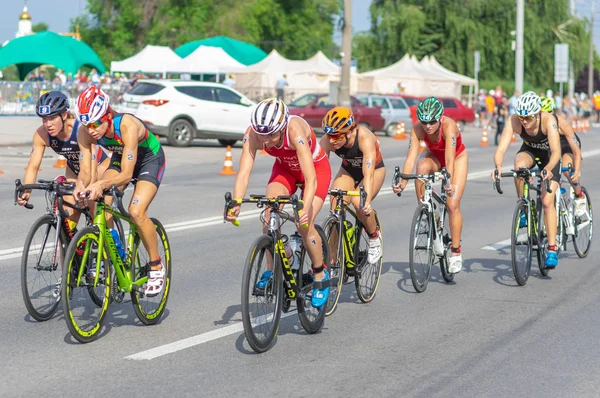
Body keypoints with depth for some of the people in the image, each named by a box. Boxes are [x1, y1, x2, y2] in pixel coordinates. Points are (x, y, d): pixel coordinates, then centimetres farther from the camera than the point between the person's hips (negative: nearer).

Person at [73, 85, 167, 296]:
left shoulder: (127, 125, -39)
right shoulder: (85, 132, -24)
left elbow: (127, 174, -39)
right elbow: (85, 170, -23)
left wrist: (101, 183, -56)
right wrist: (80, 185, -46)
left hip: (150, 159, -5)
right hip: (120, 158, 5)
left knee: (136, 212, -23)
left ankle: (157, 267, -5)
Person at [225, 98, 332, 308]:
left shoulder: (295, 130, -40)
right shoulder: (253, 133, -29)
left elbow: (310, 178, -45)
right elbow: (243, 173, -33)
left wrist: (305, 208, -60)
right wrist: (235, 203, -50)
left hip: (316, 168, -4)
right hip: (285, 168, 4)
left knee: (304, 223, -19)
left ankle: (321, 274, 4)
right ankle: (271, 270, -2)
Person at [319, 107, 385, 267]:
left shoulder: (365, 138, -38)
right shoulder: (327, 141, -28)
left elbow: (368, 174, -44)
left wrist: (366, 201, -57)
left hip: (374, 168, -3)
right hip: (348, 170, 3)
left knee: (360, 203, -29)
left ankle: (375, 237, 2)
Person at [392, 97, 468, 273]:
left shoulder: (449, 126, -38)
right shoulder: (417, 129, -29)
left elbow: (450, 160, -47)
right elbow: (411, 157, -36)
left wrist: (449, 184, -61)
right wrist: (403, 182, -51)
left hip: (457, 157, -2)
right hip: (433, 156, 2)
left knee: (453, 205, -12)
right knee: (422, 168, -35)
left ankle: (456, 252, 3)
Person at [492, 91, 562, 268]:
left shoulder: (548, 120, -36)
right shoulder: (514, 121, -30)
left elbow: (556, 151, -44)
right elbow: (501, 149, -36)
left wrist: (548, 169, -62)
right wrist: (498, 166, -56)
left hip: (549, 155, -2)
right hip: (529, 151, 2)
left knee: (547, 201, -14)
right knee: (519, 163, -35)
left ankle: (552, 250, -8)